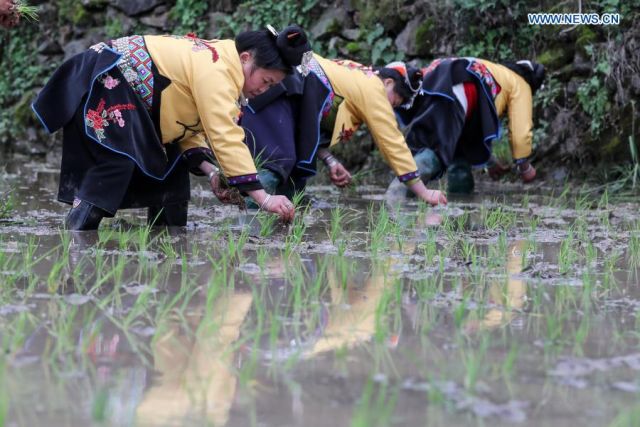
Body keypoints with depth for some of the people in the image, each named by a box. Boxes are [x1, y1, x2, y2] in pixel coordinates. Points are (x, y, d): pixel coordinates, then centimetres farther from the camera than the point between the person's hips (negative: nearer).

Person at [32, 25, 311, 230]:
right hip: (102, 81, -11)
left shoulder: (216, 61, 8)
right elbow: (227, 139, -29)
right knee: (117, 161, -26)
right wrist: (264, 199, -29)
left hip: (127, 93, 11)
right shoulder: (216, 73, -23)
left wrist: (210, 172, -7)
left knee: (171, 167, 11)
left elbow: (189, 129, 9)